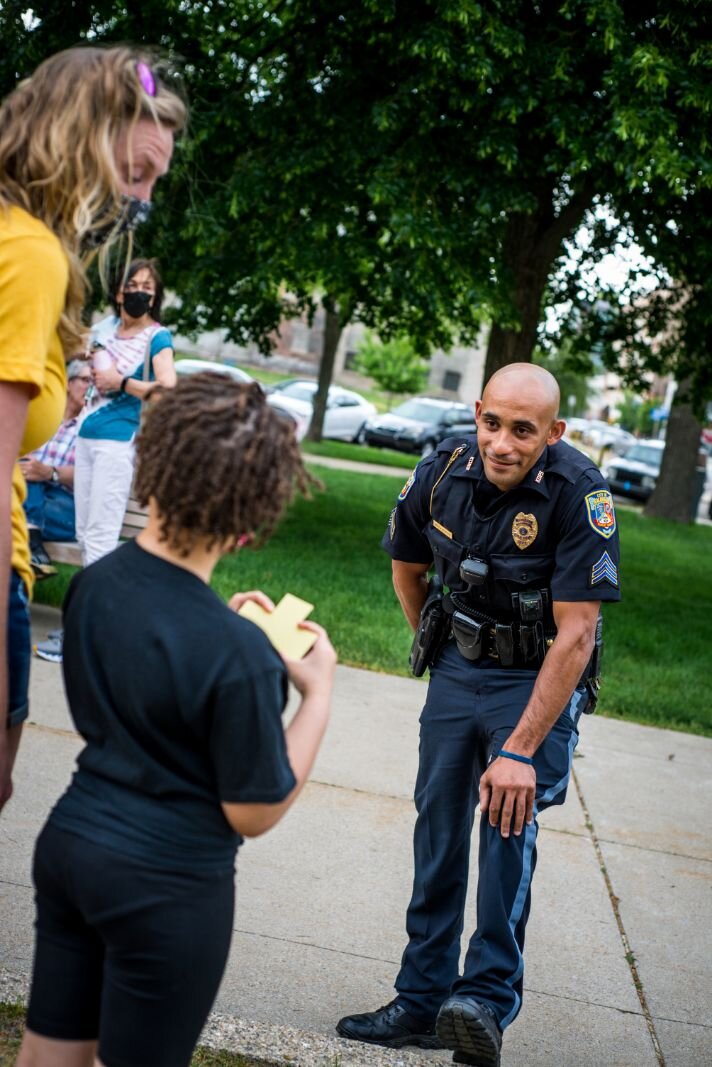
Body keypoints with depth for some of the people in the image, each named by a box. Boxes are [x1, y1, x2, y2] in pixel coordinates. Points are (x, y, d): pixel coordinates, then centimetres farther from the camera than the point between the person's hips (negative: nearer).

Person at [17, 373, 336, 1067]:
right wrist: (317, 694, -8)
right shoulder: (237, 656, -26)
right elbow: (253, 813, -15)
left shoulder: (93, 584, -5)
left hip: (68, 844, 7)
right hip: (166, 885, -6)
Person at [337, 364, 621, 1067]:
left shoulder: (579, 494, -26)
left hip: (541, 679, -4)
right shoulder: (443, 470, -12)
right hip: (458, 667, 5)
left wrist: (520, 750, -28)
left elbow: (575, 636, -26)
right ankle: (422, 1000, 18)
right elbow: (407, 568, 9)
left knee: (508, 813, -23)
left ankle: (489, 999, -18)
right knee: (438, 828, 7)